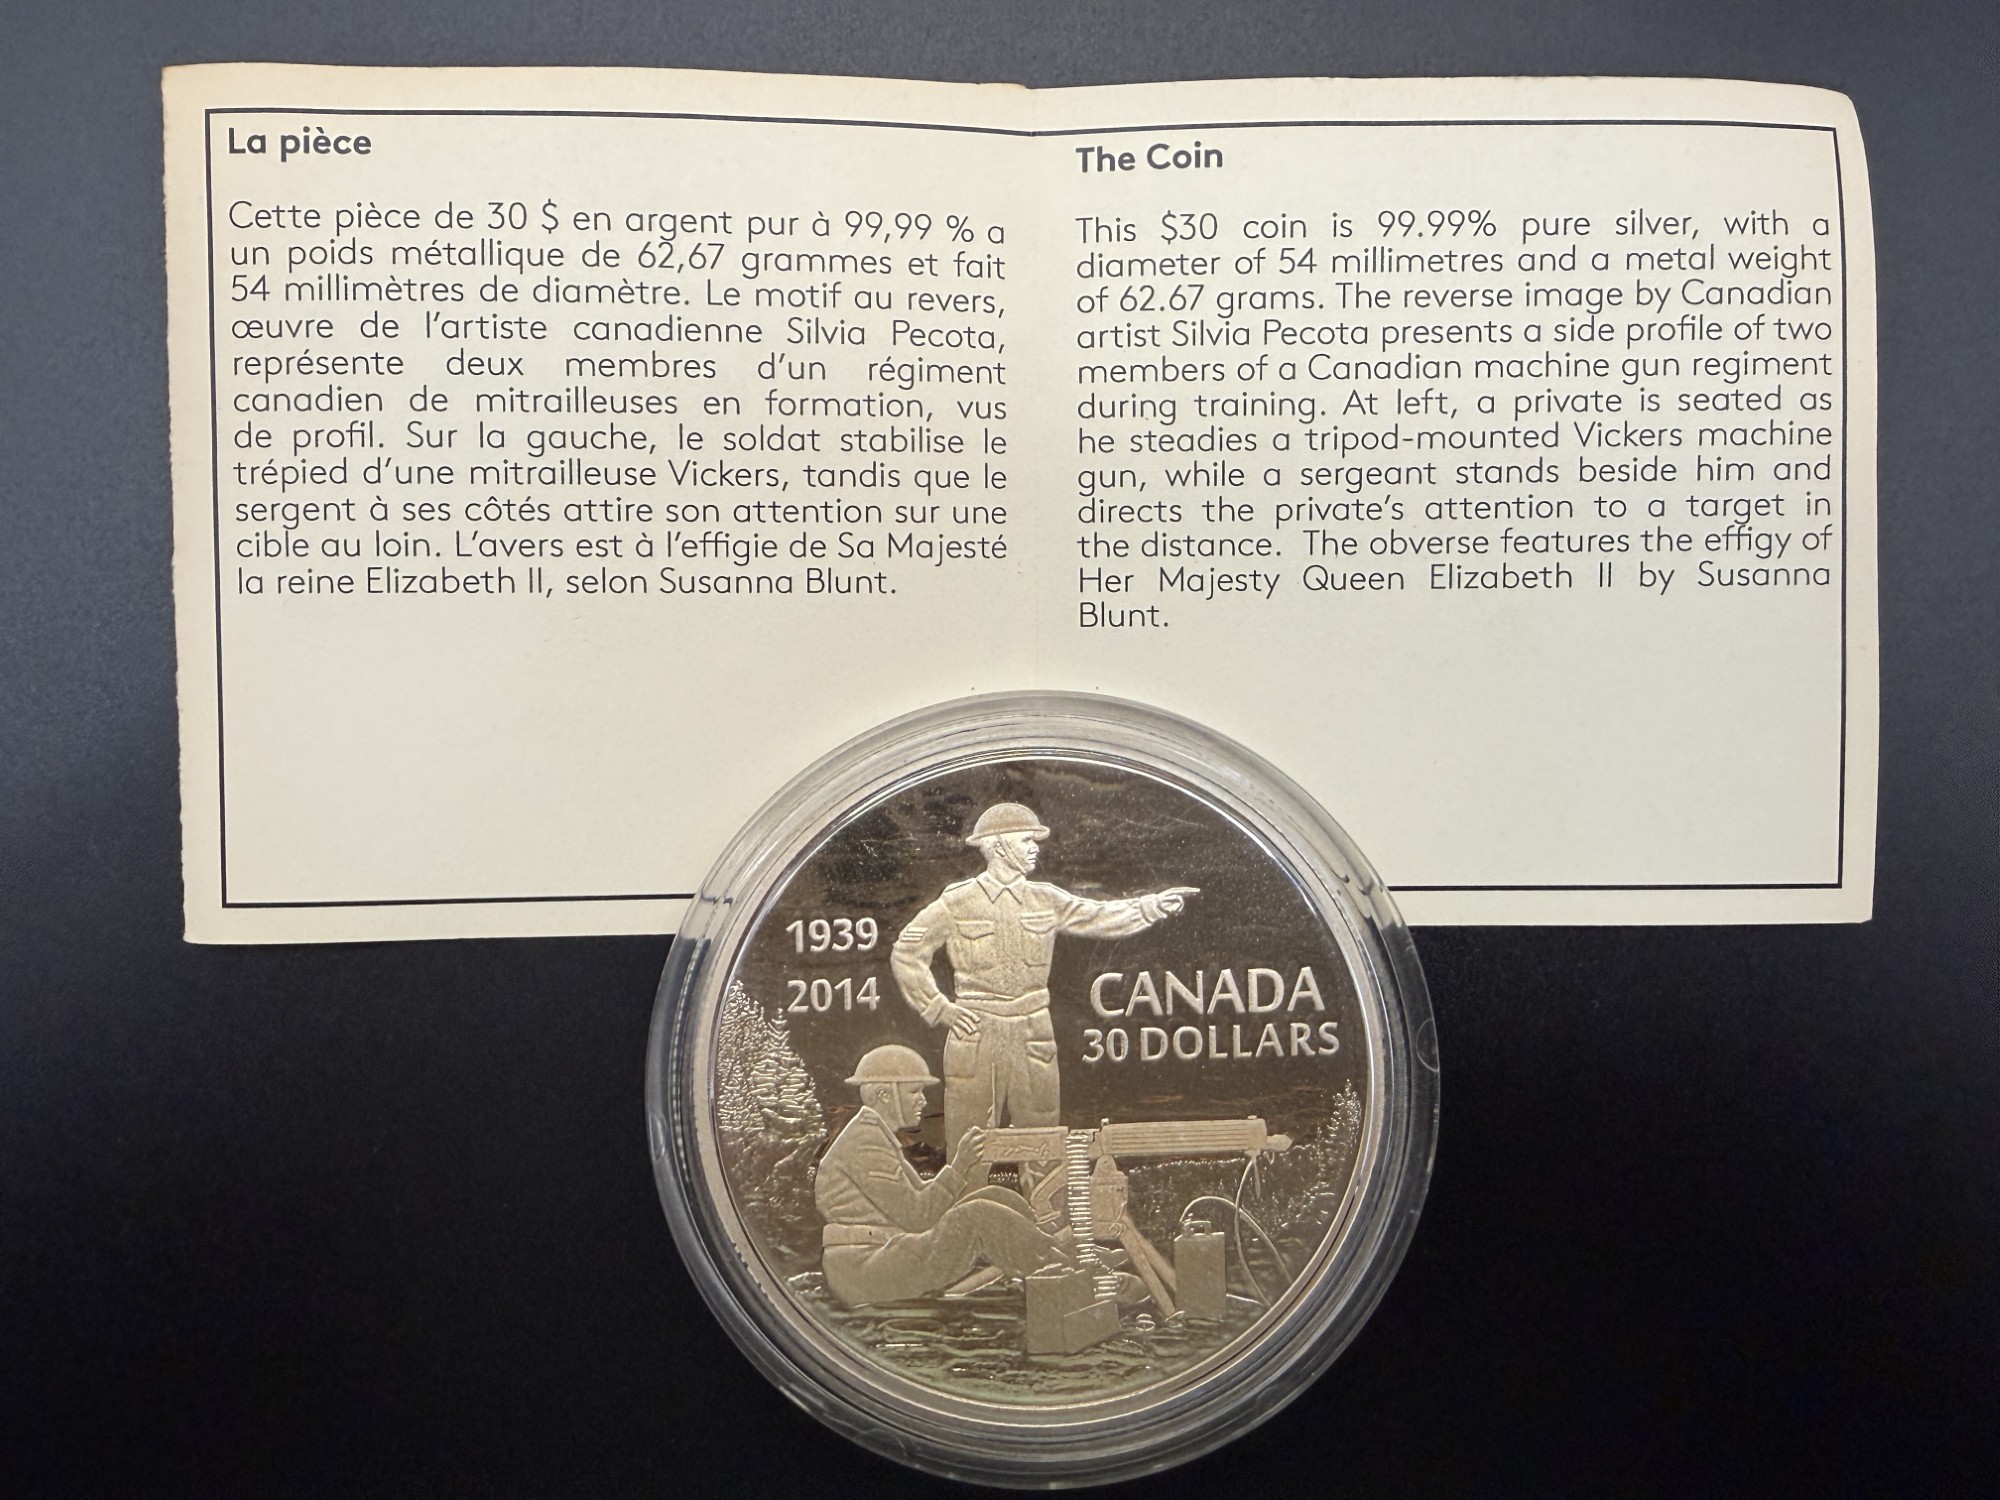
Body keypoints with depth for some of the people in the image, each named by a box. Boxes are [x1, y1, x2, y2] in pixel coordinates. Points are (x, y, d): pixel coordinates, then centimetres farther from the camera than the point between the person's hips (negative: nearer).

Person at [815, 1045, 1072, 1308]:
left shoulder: (877, 1136, 18)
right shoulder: (864, 1142, -14)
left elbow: (921, 1196, 13)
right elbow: (916, 1215, -18)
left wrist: (963, 1164, 2)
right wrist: (958, 1167, -15)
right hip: (864, 1272, -10)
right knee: (977, 1217, -20)